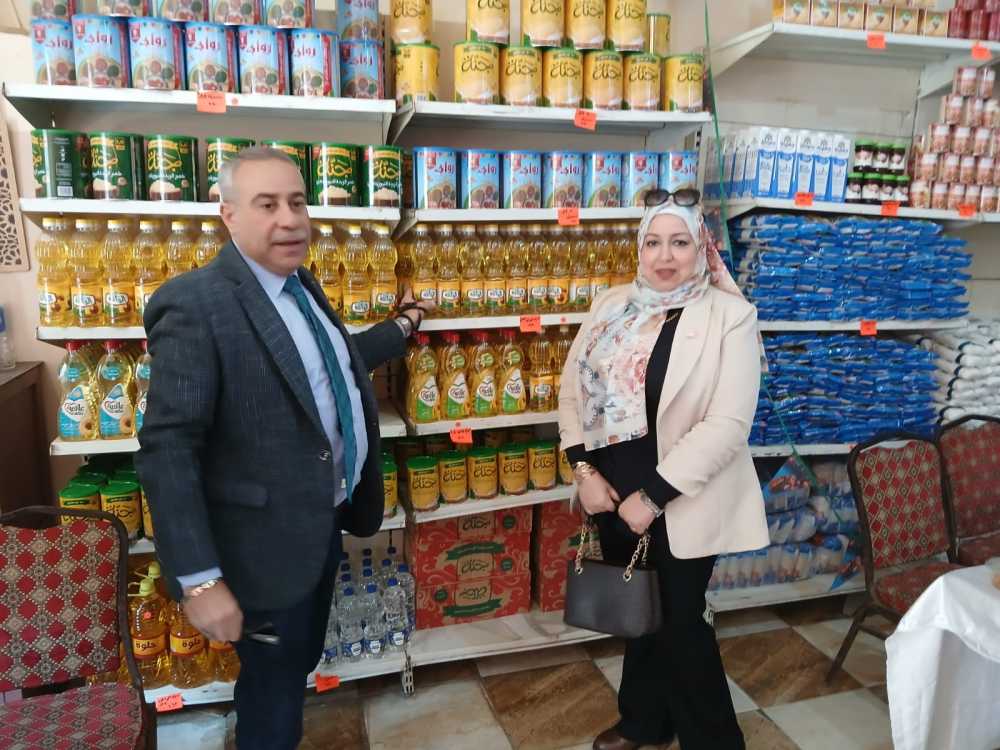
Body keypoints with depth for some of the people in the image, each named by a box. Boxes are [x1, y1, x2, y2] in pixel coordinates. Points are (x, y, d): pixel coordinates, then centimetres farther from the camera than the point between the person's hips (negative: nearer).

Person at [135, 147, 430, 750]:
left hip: (326, 521, 8)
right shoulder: (196, 303, -22)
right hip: (272, 540, -8)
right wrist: (200, 580, -25)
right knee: (274, 680, 14)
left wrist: (401, 329, 32)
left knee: (301, 662, 27)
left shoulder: (301, 285, 5)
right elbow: (167, 450, -24)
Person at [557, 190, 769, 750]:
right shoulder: (612, 307, 2)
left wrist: (654, 493, -19)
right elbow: (573, 390, 5)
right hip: (616, 493, 5)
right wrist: (585, 469, -6)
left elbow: (729, 423, -18)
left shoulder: (731, 315, -12)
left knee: (681, 620, 10)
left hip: (685, 501, -4)